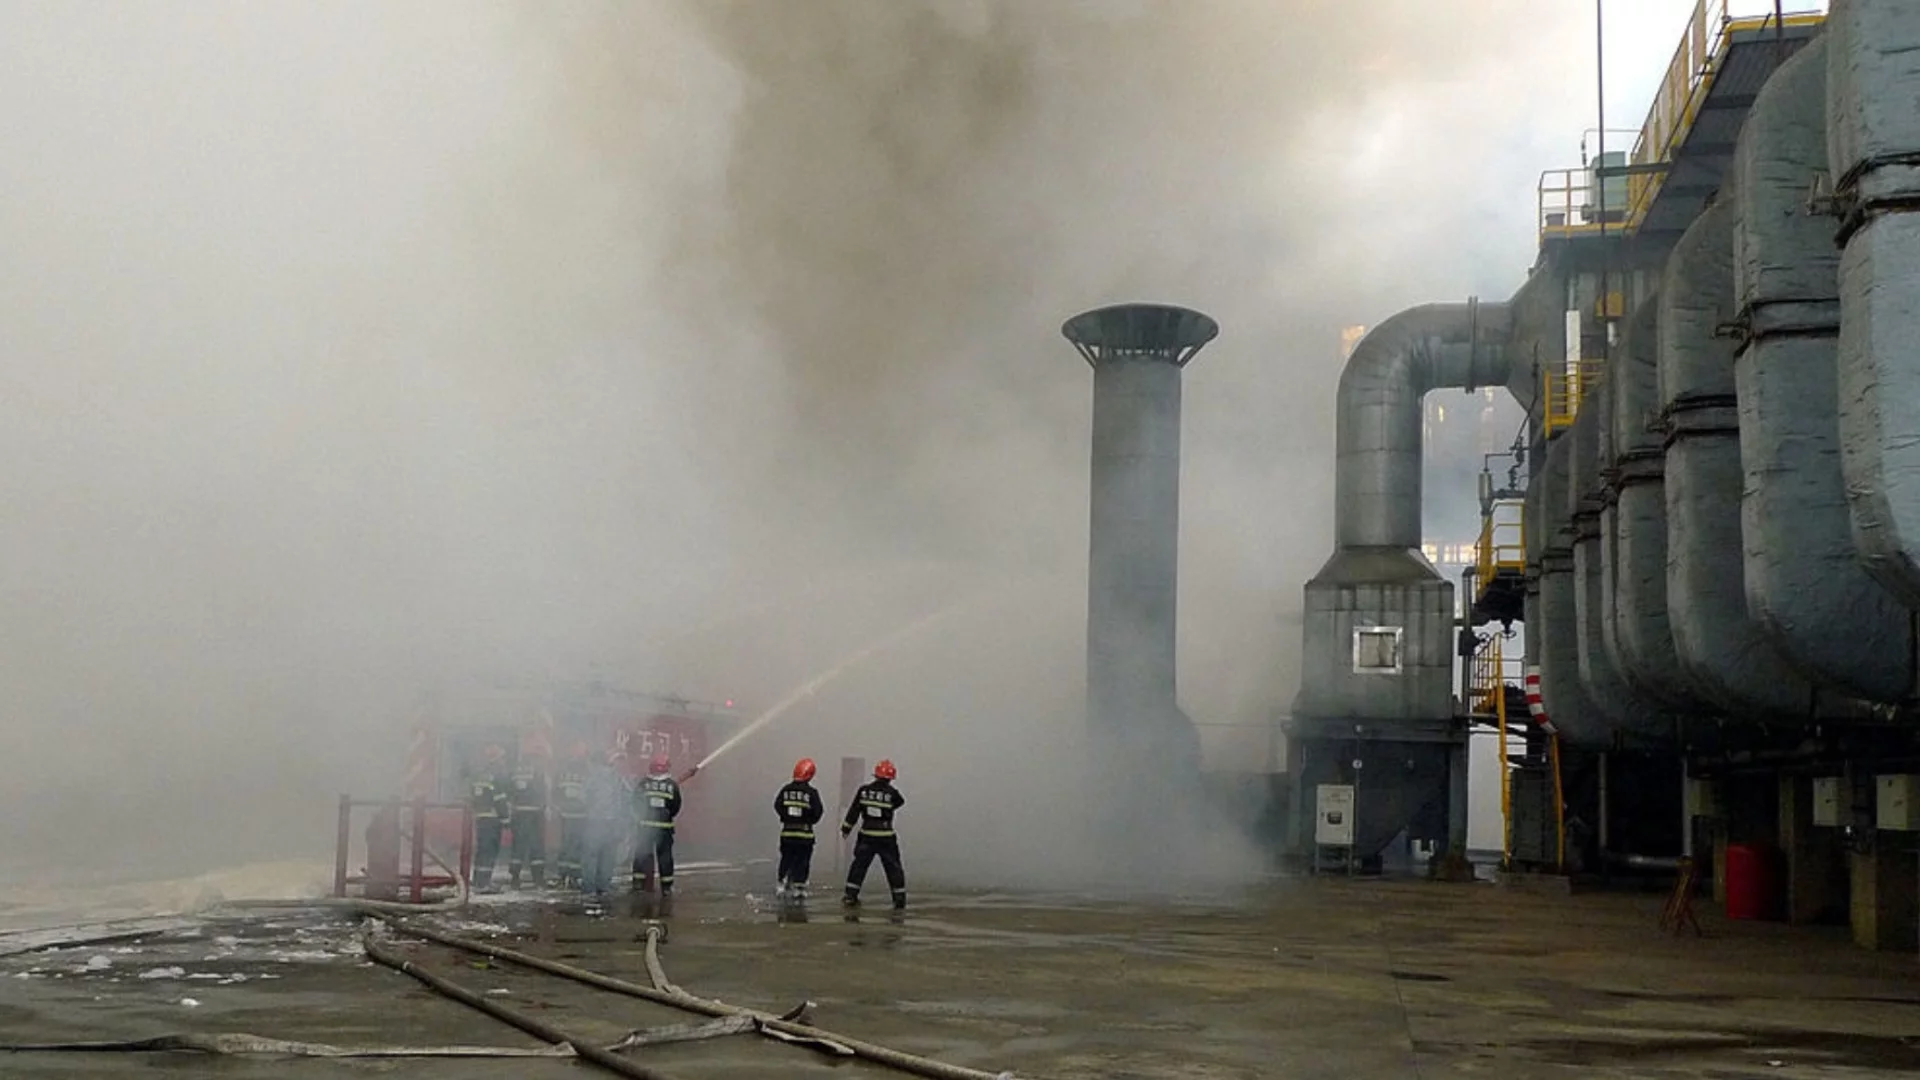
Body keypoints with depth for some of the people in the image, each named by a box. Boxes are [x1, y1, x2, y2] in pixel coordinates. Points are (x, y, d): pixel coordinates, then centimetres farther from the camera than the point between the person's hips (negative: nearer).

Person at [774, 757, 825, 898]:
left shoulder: (785, 790, -1)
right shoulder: (811, 792, -10)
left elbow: (777, 806, -1)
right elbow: (818, 811, -10)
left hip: (787, 832, 3)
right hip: (805, 832, -3)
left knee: (786, 859, 15)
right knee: (802, 861, 5)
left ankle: (782, 885, 15)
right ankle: (798, 888, 5)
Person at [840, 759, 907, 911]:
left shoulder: (864, 790, 0)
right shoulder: (892, 792, -9)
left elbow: (854, 811, 2)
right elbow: (900, 802, 11)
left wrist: (846, 828, 10)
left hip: (866, 836, 2)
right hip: (886, 837, -2)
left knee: (859, 865, 13)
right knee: (893, 868, 7)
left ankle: (851, 895, 9)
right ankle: (900, 900, 7)